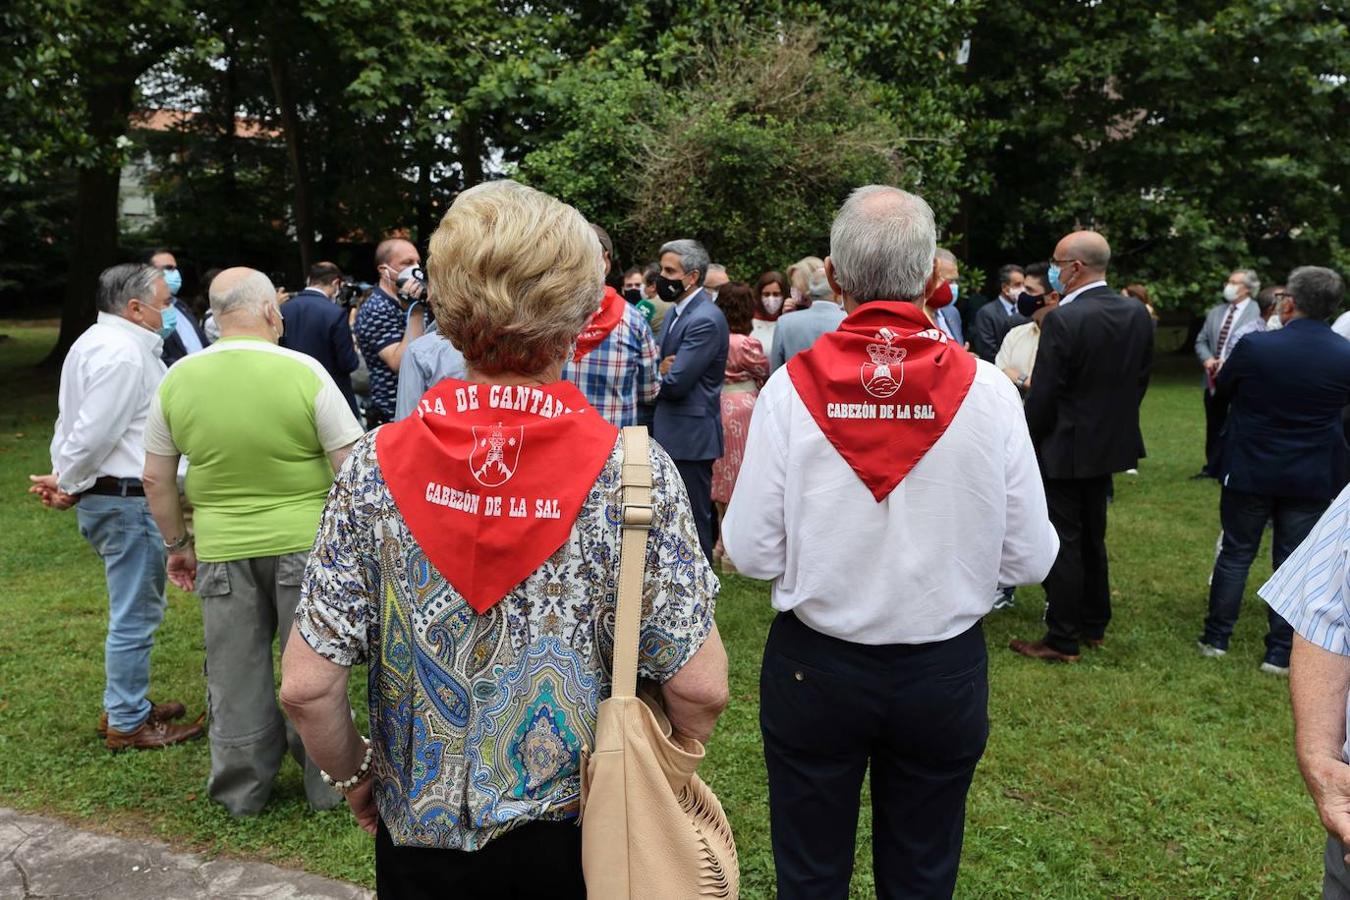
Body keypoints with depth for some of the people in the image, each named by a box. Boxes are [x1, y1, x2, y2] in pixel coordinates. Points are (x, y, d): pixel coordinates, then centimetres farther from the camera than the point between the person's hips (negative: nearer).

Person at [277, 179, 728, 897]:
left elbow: (306, 688, -12)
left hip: (422, 836, 1)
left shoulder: (376, 468, -15)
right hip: (584, 835, -1)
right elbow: (698, 689, -17)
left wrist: (356, 777, 6)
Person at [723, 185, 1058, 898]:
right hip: (944, 676, 1)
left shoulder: (791, 386, -14)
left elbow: (751, 553, -13)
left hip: (812, 669, -1)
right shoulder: (987, 390, -12)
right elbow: (1030, 559, -8)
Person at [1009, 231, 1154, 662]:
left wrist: (1027, 444, -5)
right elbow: (1140, 380, 8)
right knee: (1092, 537, 20)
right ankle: (1094, 625, 32)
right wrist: (1116, 423, 18)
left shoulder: (1062, 320, -22)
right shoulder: (1138, 315, 0)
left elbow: (1043, 395, -19)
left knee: (1062, 545, 2)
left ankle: (1063, 640, 11)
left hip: (1064, 449, -7)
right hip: (1110, 445, 8)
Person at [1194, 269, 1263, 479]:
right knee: (1213, 426, 14)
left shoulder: (1258, 313, -9)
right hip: (1214, 379, 7)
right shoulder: (1216, 312, 15)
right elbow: (1201, 341, 15)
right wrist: (1207, 359, -5)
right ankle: (1212, 468, 24)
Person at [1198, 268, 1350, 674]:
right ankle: (1281, 653, 13)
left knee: (1236, 553, 12)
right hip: (1312, 478, 2)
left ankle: (1216, 637, 19)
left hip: (1250, 471, -1)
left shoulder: (1254, 347, -16)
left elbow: (1221, 393, 0)